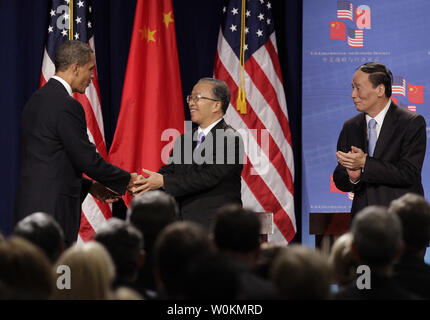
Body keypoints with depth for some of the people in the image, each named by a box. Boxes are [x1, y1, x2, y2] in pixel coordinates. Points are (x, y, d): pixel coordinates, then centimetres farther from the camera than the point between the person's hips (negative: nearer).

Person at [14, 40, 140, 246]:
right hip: (52, 211, -10)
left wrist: (89, 186, 20)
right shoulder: (66, 106, -15)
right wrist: (127, 181, 1)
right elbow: (87, 158, -13)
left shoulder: (37, 99, 16)